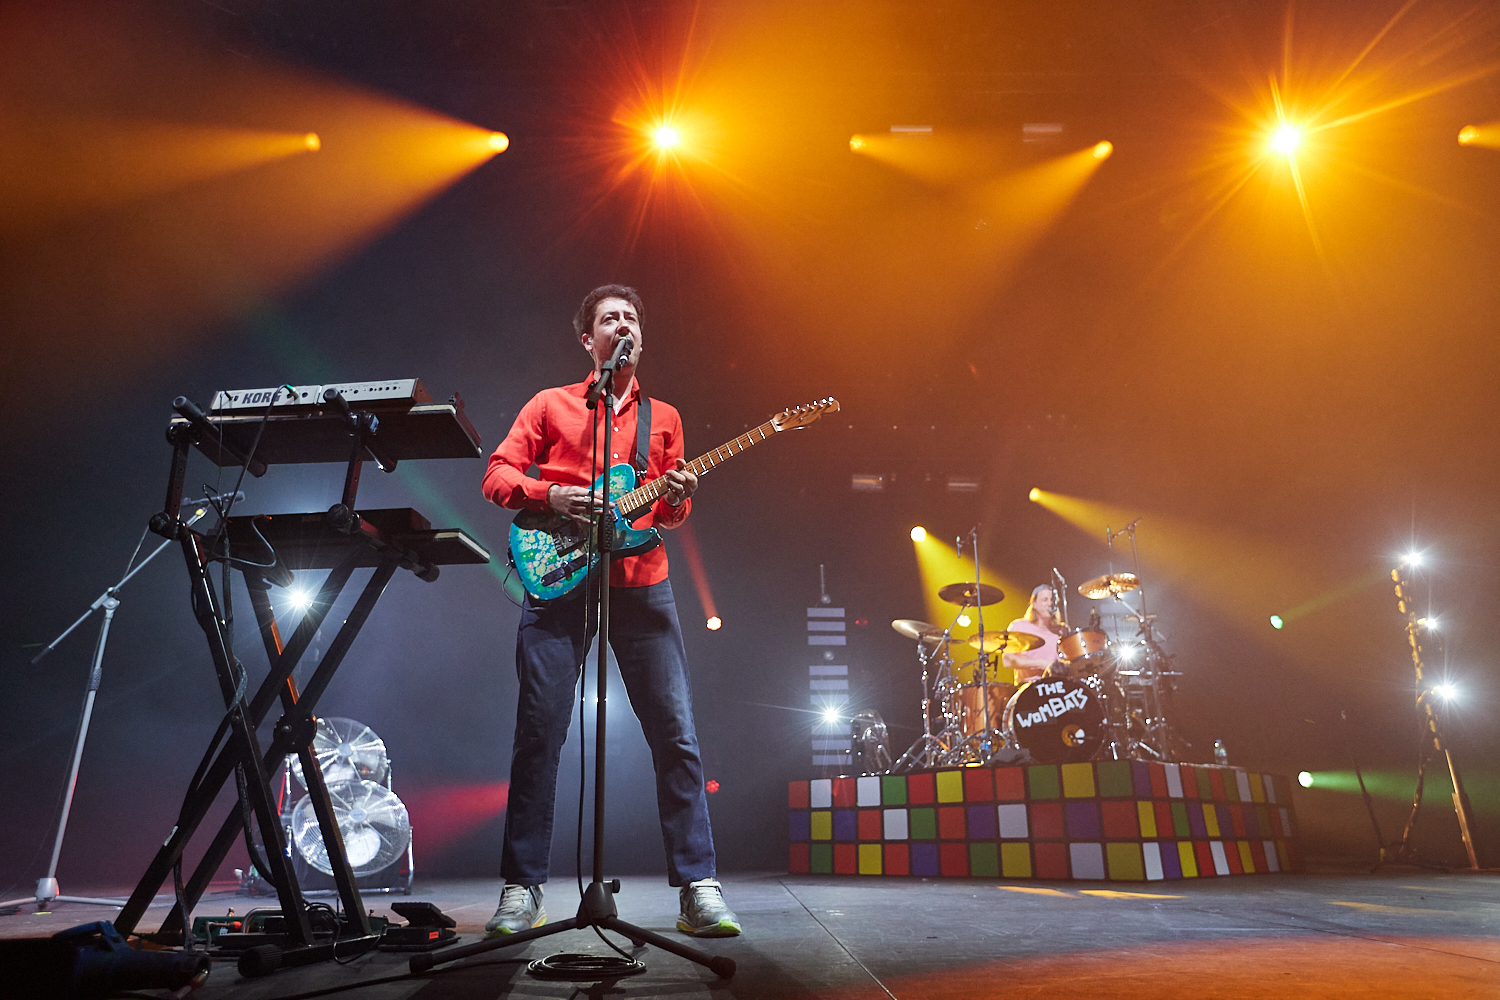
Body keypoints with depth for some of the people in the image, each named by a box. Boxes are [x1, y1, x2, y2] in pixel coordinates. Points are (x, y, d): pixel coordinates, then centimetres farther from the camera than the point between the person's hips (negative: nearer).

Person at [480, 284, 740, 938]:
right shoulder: (550, 405, 14)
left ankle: (698, 886, 5)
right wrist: (551, 496, -11)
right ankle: (522, 889, 13)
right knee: (538, 732, -1)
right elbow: (496, 475, 7)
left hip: (640, 579, 2)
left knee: (675, 732, -4)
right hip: (558, 577, -1)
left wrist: (677, 500, -4)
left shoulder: (663, 417, 20)